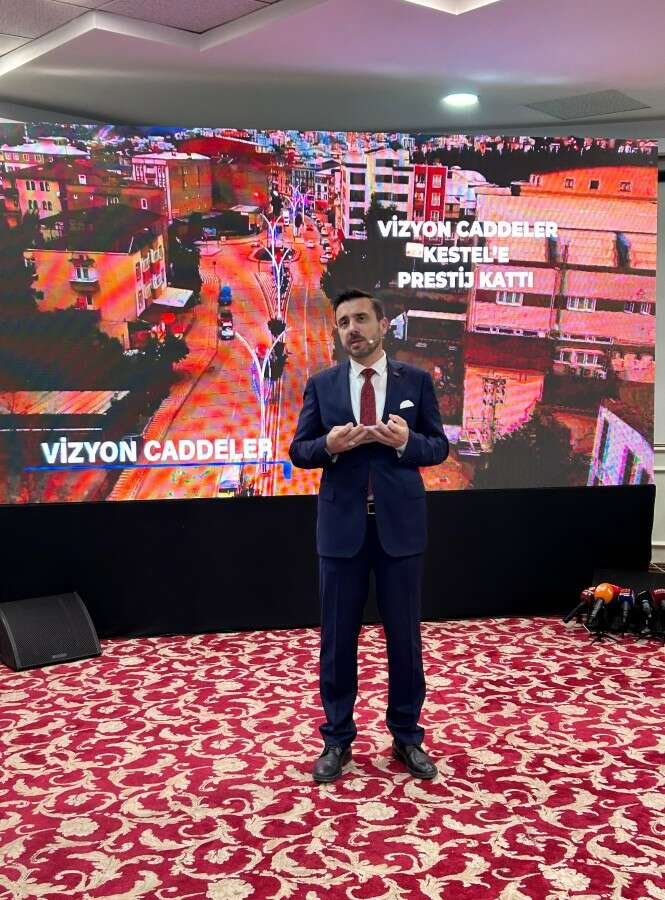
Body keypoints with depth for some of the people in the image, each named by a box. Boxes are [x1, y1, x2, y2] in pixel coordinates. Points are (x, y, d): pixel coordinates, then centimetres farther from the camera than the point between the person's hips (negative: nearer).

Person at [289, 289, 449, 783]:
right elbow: (298, 450, 4)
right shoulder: (321, 384, 4)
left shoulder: (416, 380, 2)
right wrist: (328, 444, -17)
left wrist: (406, 441, -18)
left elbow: (439, 447, 3)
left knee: (405, 633, 9)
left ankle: (407, 736, 25)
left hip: (400, 524, 0)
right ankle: (337, 738, 23)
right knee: (338, 635, 8)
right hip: (342, 525, 1)